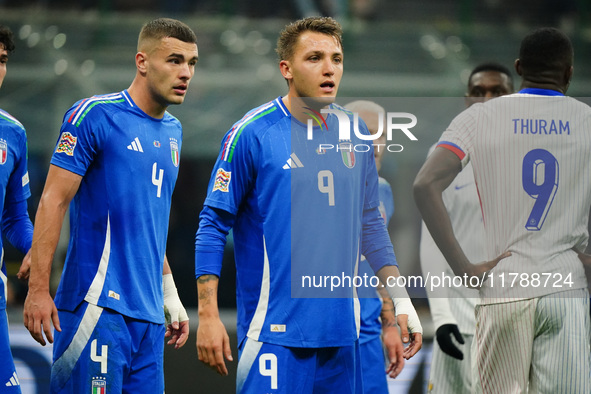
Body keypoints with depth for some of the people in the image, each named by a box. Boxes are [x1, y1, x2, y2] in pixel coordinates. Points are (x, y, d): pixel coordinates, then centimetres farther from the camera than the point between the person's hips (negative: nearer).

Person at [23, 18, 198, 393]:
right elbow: (53, 202, -10)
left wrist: (170, 295, 23)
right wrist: (38, 289, -16)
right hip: (98, 305, -7)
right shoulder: (94, 115, -6)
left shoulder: (173, 131, 17)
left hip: (148, 314, 7)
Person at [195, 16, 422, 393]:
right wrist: (208, 315, -10)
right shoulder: (252, 133, -6)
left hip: (342, 330, 5)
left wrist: (400, 300, 14)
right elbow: (213, 225, -4)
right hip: (275, 331, -5)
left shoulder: (355, 134, 9)